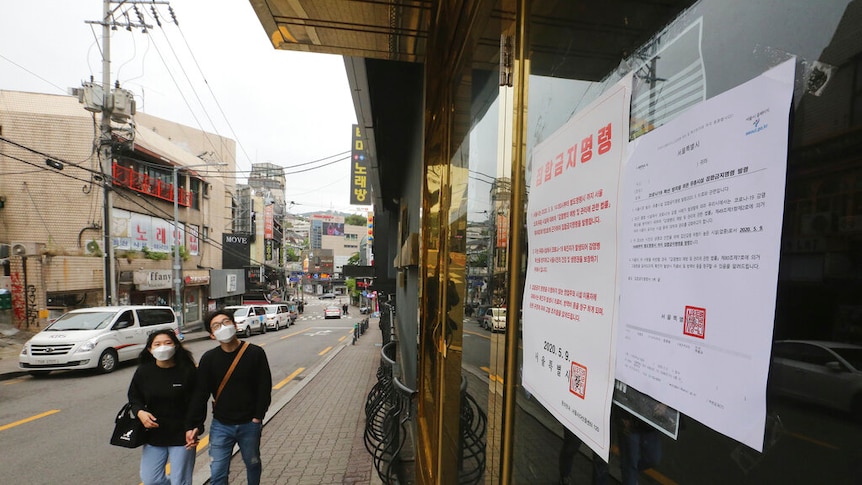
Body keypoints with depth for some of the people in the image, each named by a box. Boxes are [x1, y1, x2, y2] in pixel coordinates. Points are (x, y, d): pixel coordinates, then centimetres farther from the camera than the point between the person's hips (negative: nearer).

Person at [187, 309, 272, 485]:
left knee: (253, 464, 19)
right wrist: (193, 424, -4)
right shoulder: (209, 358, -7)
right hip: (220, 426, 1)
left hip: (249, 425, -1)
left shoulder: (255, 353, -13)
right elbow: (200, 392, -2)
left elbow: (264, 387, -8)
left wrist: (257, 417, -8)